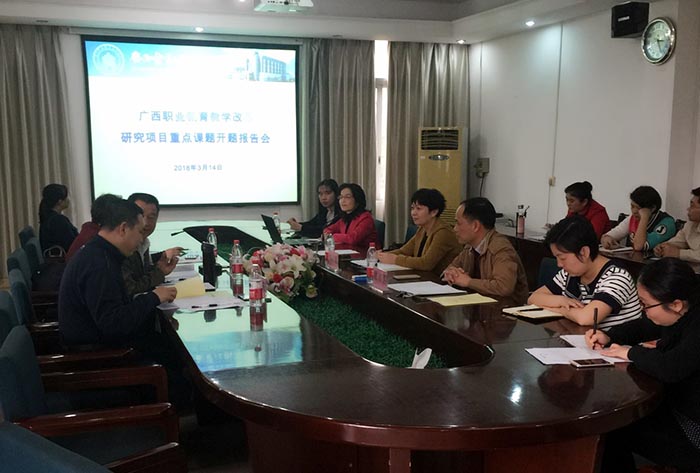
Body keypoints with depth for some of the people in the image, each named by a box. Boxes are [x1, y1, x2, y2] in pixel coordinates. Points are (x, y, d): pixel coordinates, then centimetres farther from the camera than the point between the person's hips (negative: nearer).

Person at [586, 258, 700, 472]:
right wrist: (608, 337, -3)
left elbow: (670, 368, -44)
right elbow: (641, 327, 15)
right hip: (675, 409, 8)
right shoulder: (683, 315, -2)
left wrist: (632, 353, -24)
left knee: (612, 432, 1)